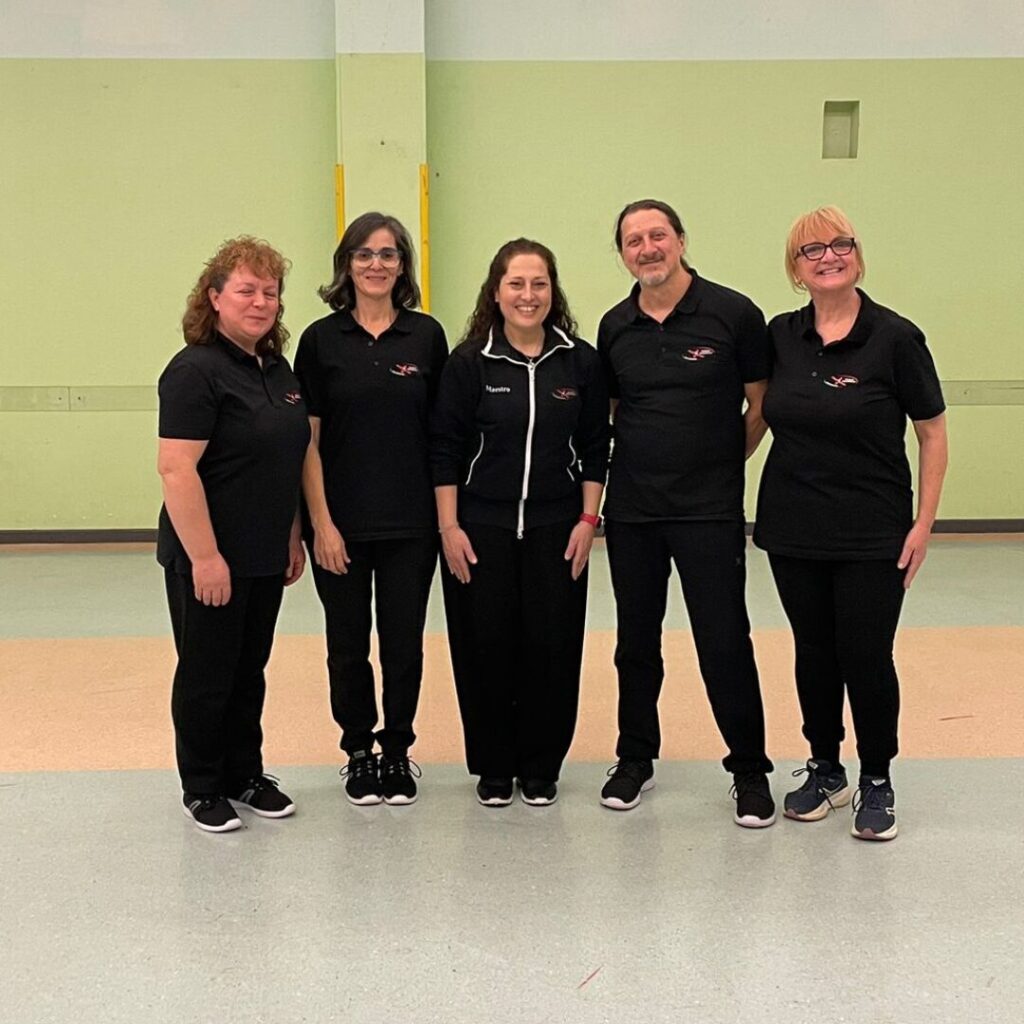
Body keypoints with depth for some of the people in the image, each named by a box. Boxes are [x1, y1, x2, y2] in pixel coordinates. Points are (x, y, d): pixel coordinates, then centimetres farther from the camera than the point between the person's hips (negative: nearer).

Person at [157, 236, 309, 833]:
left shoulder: (278, 368, 10)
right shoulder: (197, 370, -15)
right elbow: (177, 469, -21)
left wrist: (294, 537, 16)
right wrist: (205, 556, -23)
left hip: (265, 556, 8)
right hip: (210, 559, -7)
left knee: (250, 671, 17)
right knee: (207, 674, 6)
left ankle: (246, 776, 29)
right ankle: (202, 790, 20)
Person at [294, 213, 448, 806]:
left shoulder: (426, 335, 3)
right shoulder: (322, 339, -1)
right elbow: (308, 439, -2)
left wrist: (446, 514, 1)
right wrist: (321, 523, -8)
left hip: (410, 521, 1)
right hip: (341, 522, -1)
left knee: (404, 641, 7)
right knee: (349, 642, 9)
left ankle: (398, 750, 24)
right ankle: (359, 751, 25)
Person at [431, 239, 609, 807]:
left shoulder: (580, 362, 2)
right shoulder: (469, 363, -2)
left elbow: (595, 448, 5)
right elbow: (445, 449, -2)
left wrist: (588, 520, -1)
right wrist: (450, 527, -6)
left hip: (556, 530, 1)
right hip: (481, 529, -1)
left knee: (552, 647, 4)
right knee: (485, 647, 4)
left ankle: (541, 768, 20)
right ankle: (493, 767, 20)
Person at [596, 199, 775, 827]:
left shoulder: (732, 314, -6)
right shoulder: (614, 327, 6)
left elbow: (761, 405, 1)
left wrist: (719, 465, 4)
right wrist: (635, 465, 8)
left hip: (710, 513, -4)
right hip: (631, 511, 4)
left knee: (725, 643, -2)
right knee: (636, 640, 13)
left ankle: (750, 772, 13)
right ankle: (635, 758, 28)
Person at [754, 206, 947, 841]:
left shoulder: (894, 337, -8)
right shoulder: (781, 337, 3)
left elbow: (933, 433, -5)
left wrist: (923, 524, -9)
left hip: (872, 535, -4)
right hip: (793, 530, 4)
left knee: (866, 656, 1)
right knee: (814, 652, 13)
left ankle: (877, 782, 21)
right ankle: (825, 771, 29)